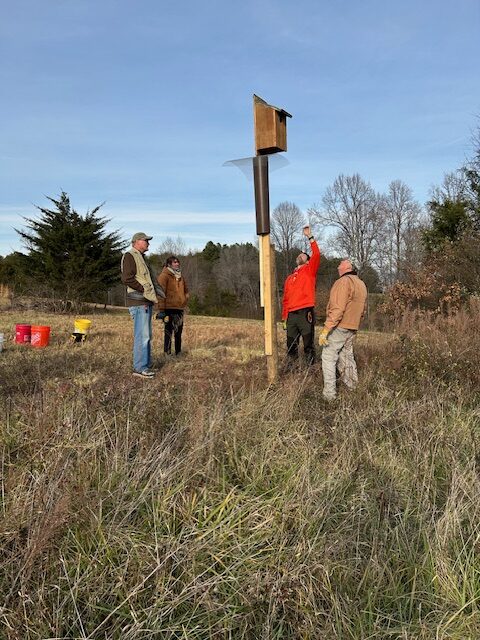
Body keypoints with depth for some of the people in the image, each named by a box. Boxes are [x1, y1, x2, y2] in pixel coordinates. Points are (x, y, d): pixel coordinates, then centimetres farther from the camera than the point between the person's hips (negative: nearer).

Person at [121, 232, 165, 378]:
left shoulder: (141, 257, 24)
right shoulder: (129, 256, -7)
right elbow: (127, 278, -19)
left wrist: (156, 290, 14)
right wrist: (145, 289, -16)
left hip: (146, 301, 10)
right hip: (138, 302, -10)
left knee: (146, 335, 14)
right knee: (142, 335, -10)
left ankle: (146, 364, 22)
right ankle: (139, 368, -5)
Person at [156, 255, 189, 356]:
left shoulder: (180, 276, 14)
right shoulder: (164, 275, -8)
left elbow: (186, 290, 29)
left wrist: (185, 301, 16)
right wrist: (161, 309, -20)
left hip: (180, 308, 7)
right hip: (169, 308, -7)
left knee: (178, 331, 14)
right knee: (169, 331, -2)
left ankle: (178, 352, 25)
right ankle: (167, 353, 6)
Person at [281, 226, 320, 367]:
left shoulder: (309, 271, 9)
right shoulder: (289, 278, 20)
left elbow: (316, 255, -8)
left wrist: (310, 237, -8)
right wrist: (284, 318, 14)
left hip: (306, 313, -5)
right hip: (291, 315, 5)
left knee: (308, 344, -2)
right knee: (291, 345, 8)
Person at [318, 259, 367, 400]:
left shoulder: (344, 282, -13)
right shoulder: (362, 284, 15)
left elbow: (337, 309, -23)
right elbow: (363, 309, 21)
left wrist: (325, 329, -24)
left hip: (339, 327, -8)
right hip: (352, 329, 8)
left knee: (328, 358, -5)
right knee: (346, 356, 19)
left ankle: (329, 393, -8)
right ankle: (352, 385, 26)